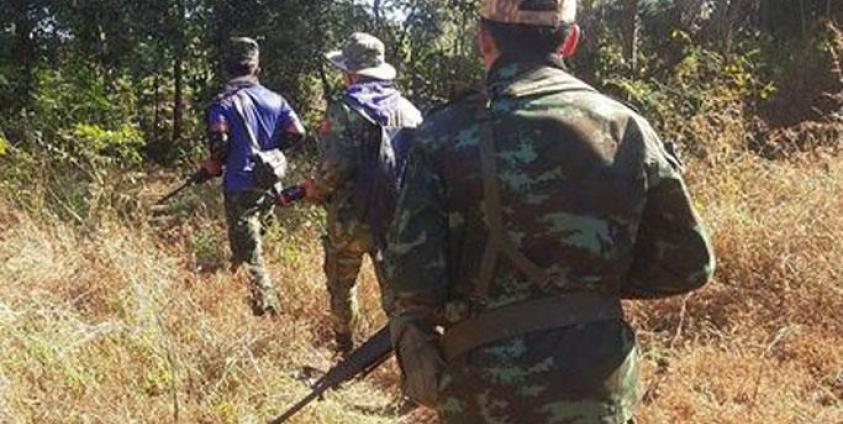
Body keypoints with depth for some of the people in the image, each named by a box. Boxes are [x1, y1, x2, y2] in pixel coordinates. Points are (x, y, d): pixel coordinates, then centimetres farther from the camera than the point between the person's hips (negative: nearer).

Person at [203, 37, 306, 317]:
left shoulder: (224, 103, -11)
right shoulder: (275, 100, 2)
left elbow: (219, 144, -21)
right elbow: (297, 133, -2)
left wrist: (211, 168, -1)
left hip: (240, 187, -5)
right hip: (270, 185, 5)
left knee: (249, 251, 0)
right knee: (254, 239, 24)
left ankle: (266, 307, -4)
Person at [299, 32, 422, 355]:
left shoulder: (344, 111, -13)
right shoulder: (409, 110, 4)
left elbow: (337, 165, -23)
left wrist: (315, 189, -4)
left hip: (351, 219, -3)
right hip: (397, 219, 4)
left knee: (341, 284, 18)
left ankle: (344, 348, 32)